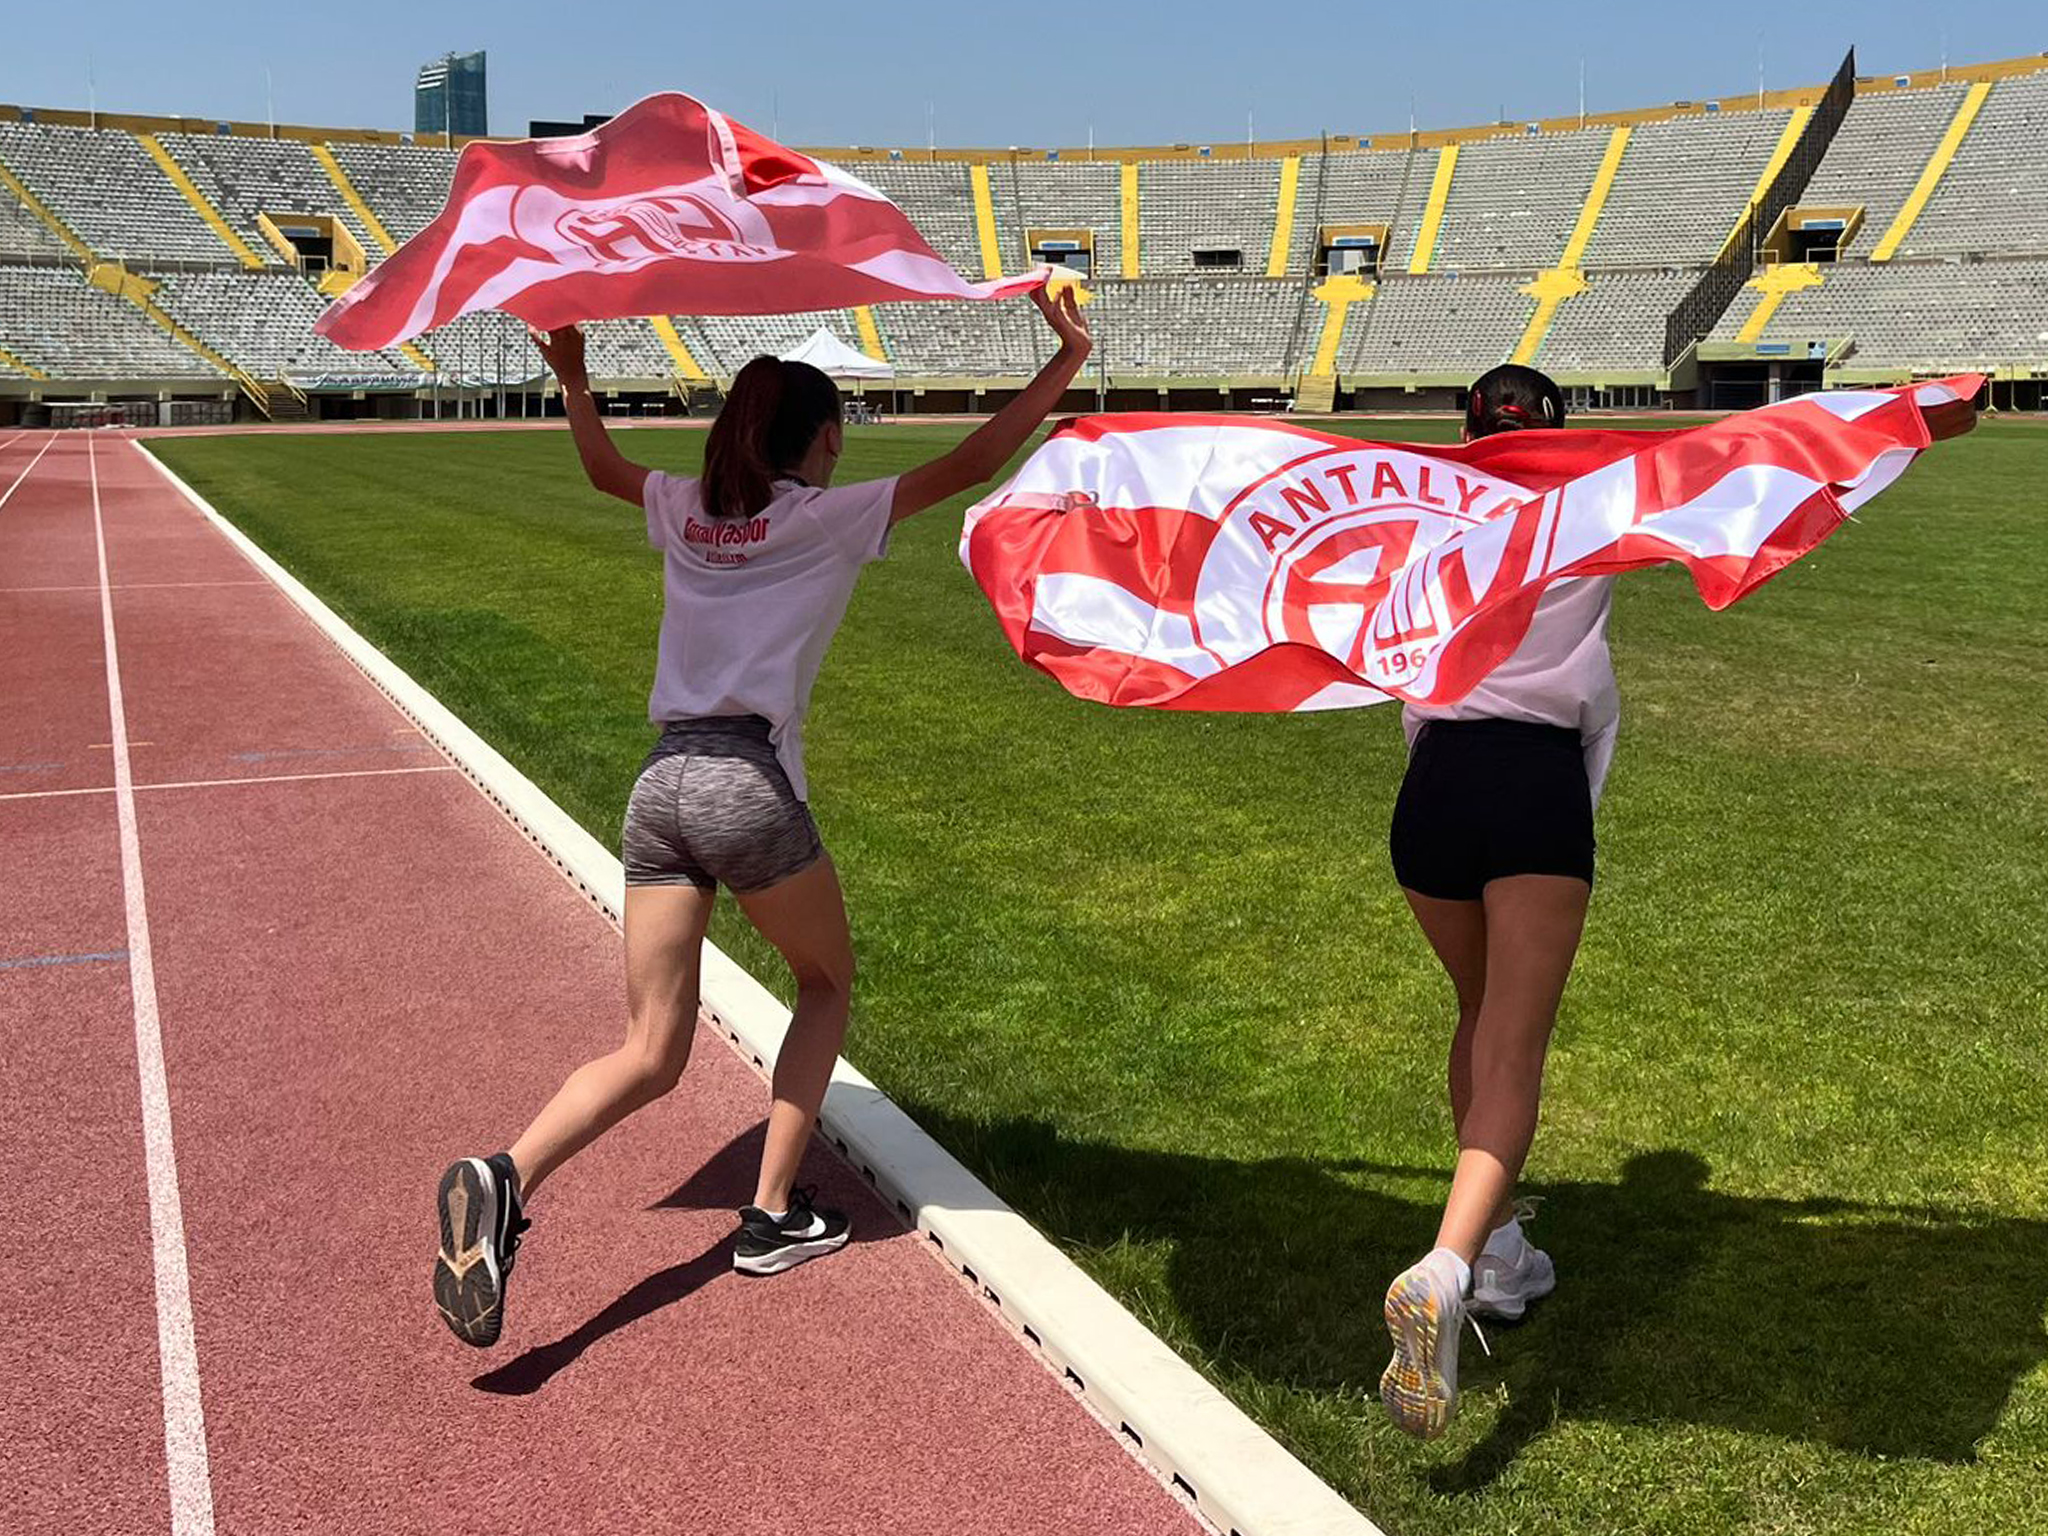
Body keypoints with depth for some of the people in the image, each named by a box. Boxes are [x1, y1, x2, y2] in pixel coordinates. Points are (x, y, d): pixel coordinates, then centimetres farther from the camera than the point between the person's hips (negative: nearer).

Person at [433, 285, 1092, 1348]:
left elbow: (603, 467, 38)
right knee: (826, 984, 21)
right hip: (749, 787, -5)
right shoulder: (830, 518, 2)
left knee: (650, 1053, 7)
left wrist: (573, 377, 48)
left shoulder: (684, 511, 17)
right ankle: (774, 1217, 15)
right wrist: (1065, 360, 4)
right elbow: (971, 465, 0)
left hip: (659, 785, 5)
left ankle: (508, 1177, -19)